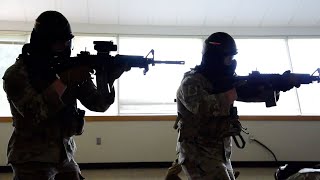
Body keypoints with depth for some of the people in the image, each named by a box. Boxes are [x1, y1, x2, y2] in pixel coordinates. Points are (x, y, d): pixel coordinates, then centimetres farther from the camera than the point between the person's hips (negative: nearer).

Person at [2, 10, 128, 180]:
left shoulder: (71, 67, 3)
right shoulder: (17, 74, -10)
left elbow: (99, 104, -1)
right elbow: (34, 113, -24)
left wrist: (108, 79, -19)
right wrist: (64, 81, -27)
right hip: (31, 161, -5)